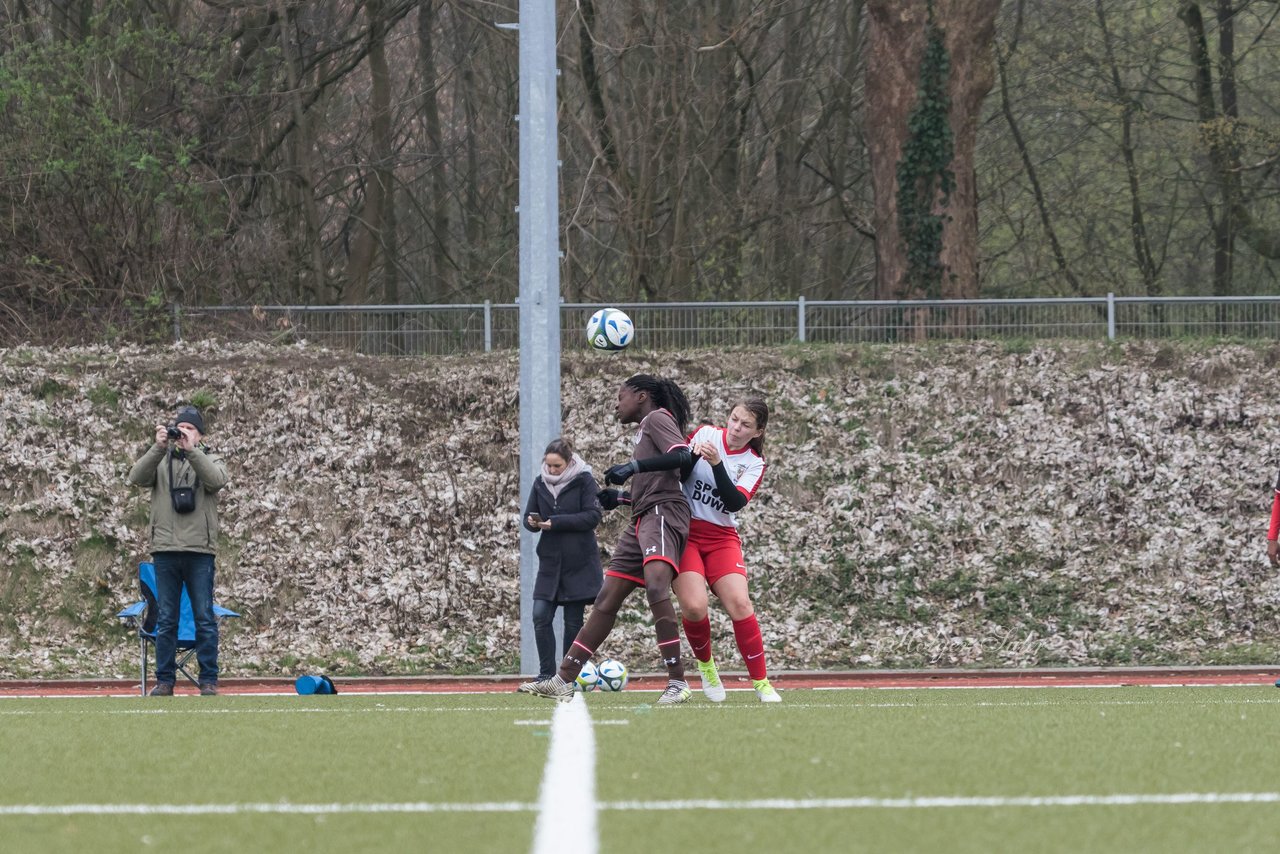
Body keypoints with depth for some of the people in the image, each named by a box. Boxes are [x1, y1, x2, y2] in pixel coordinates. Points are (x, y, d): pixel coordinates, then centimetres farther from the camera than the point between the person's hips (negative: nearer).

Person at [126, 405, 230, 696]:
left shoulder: (209, 460, 9)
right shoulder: (160, 461, 11)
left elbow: (216, 479, -14)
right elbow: (137, 477, -8)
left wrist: (191, 450, -22)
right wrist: (158, 448, -19)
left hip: (199, 551, -1)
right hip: (165, 551, 1)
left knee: (205, 618, 0)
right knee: (166, 620, 4)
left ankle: (209, 680, 3)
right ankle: (165, 680, 7)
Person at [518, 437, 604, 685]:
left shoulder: (584, 481, -8)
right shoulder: (540, 483, 6)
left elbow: (592, 516, -15)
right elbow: (529, 516, 9)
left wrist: (556, 522, -22)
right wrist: (532, 522, -16)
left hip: (579, 562, -4)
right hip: (550, 561, 4)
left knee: (573, 621, 1)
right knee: (541, 616, -7)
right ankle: (546, 674, -1)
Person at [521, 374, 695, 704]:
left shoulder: (657, 418, 0)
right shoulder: (645, 429, 27)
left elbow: (683, 457, -18)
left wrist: (635, 467, -22)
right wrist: (620, 498, 27)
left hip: (663, 514, -10)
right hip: (642, 518, 10)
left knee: (656, 585, -30)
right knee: (606, 600, 8)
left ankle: (678, 683, -32)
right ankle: (562, 681, 10)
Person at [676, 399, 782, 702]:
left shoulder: (754, 463, 2)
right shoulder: (705, 434, 0)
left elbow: (735, 502, -14)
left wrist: (716, 463, -25)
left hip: (722, 538, 1)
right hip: (684, 531, -1)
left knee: (739, 603, -18)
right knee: (694, 607, -21)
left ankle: (761, 683, -7)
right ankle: (705, 664, 9)